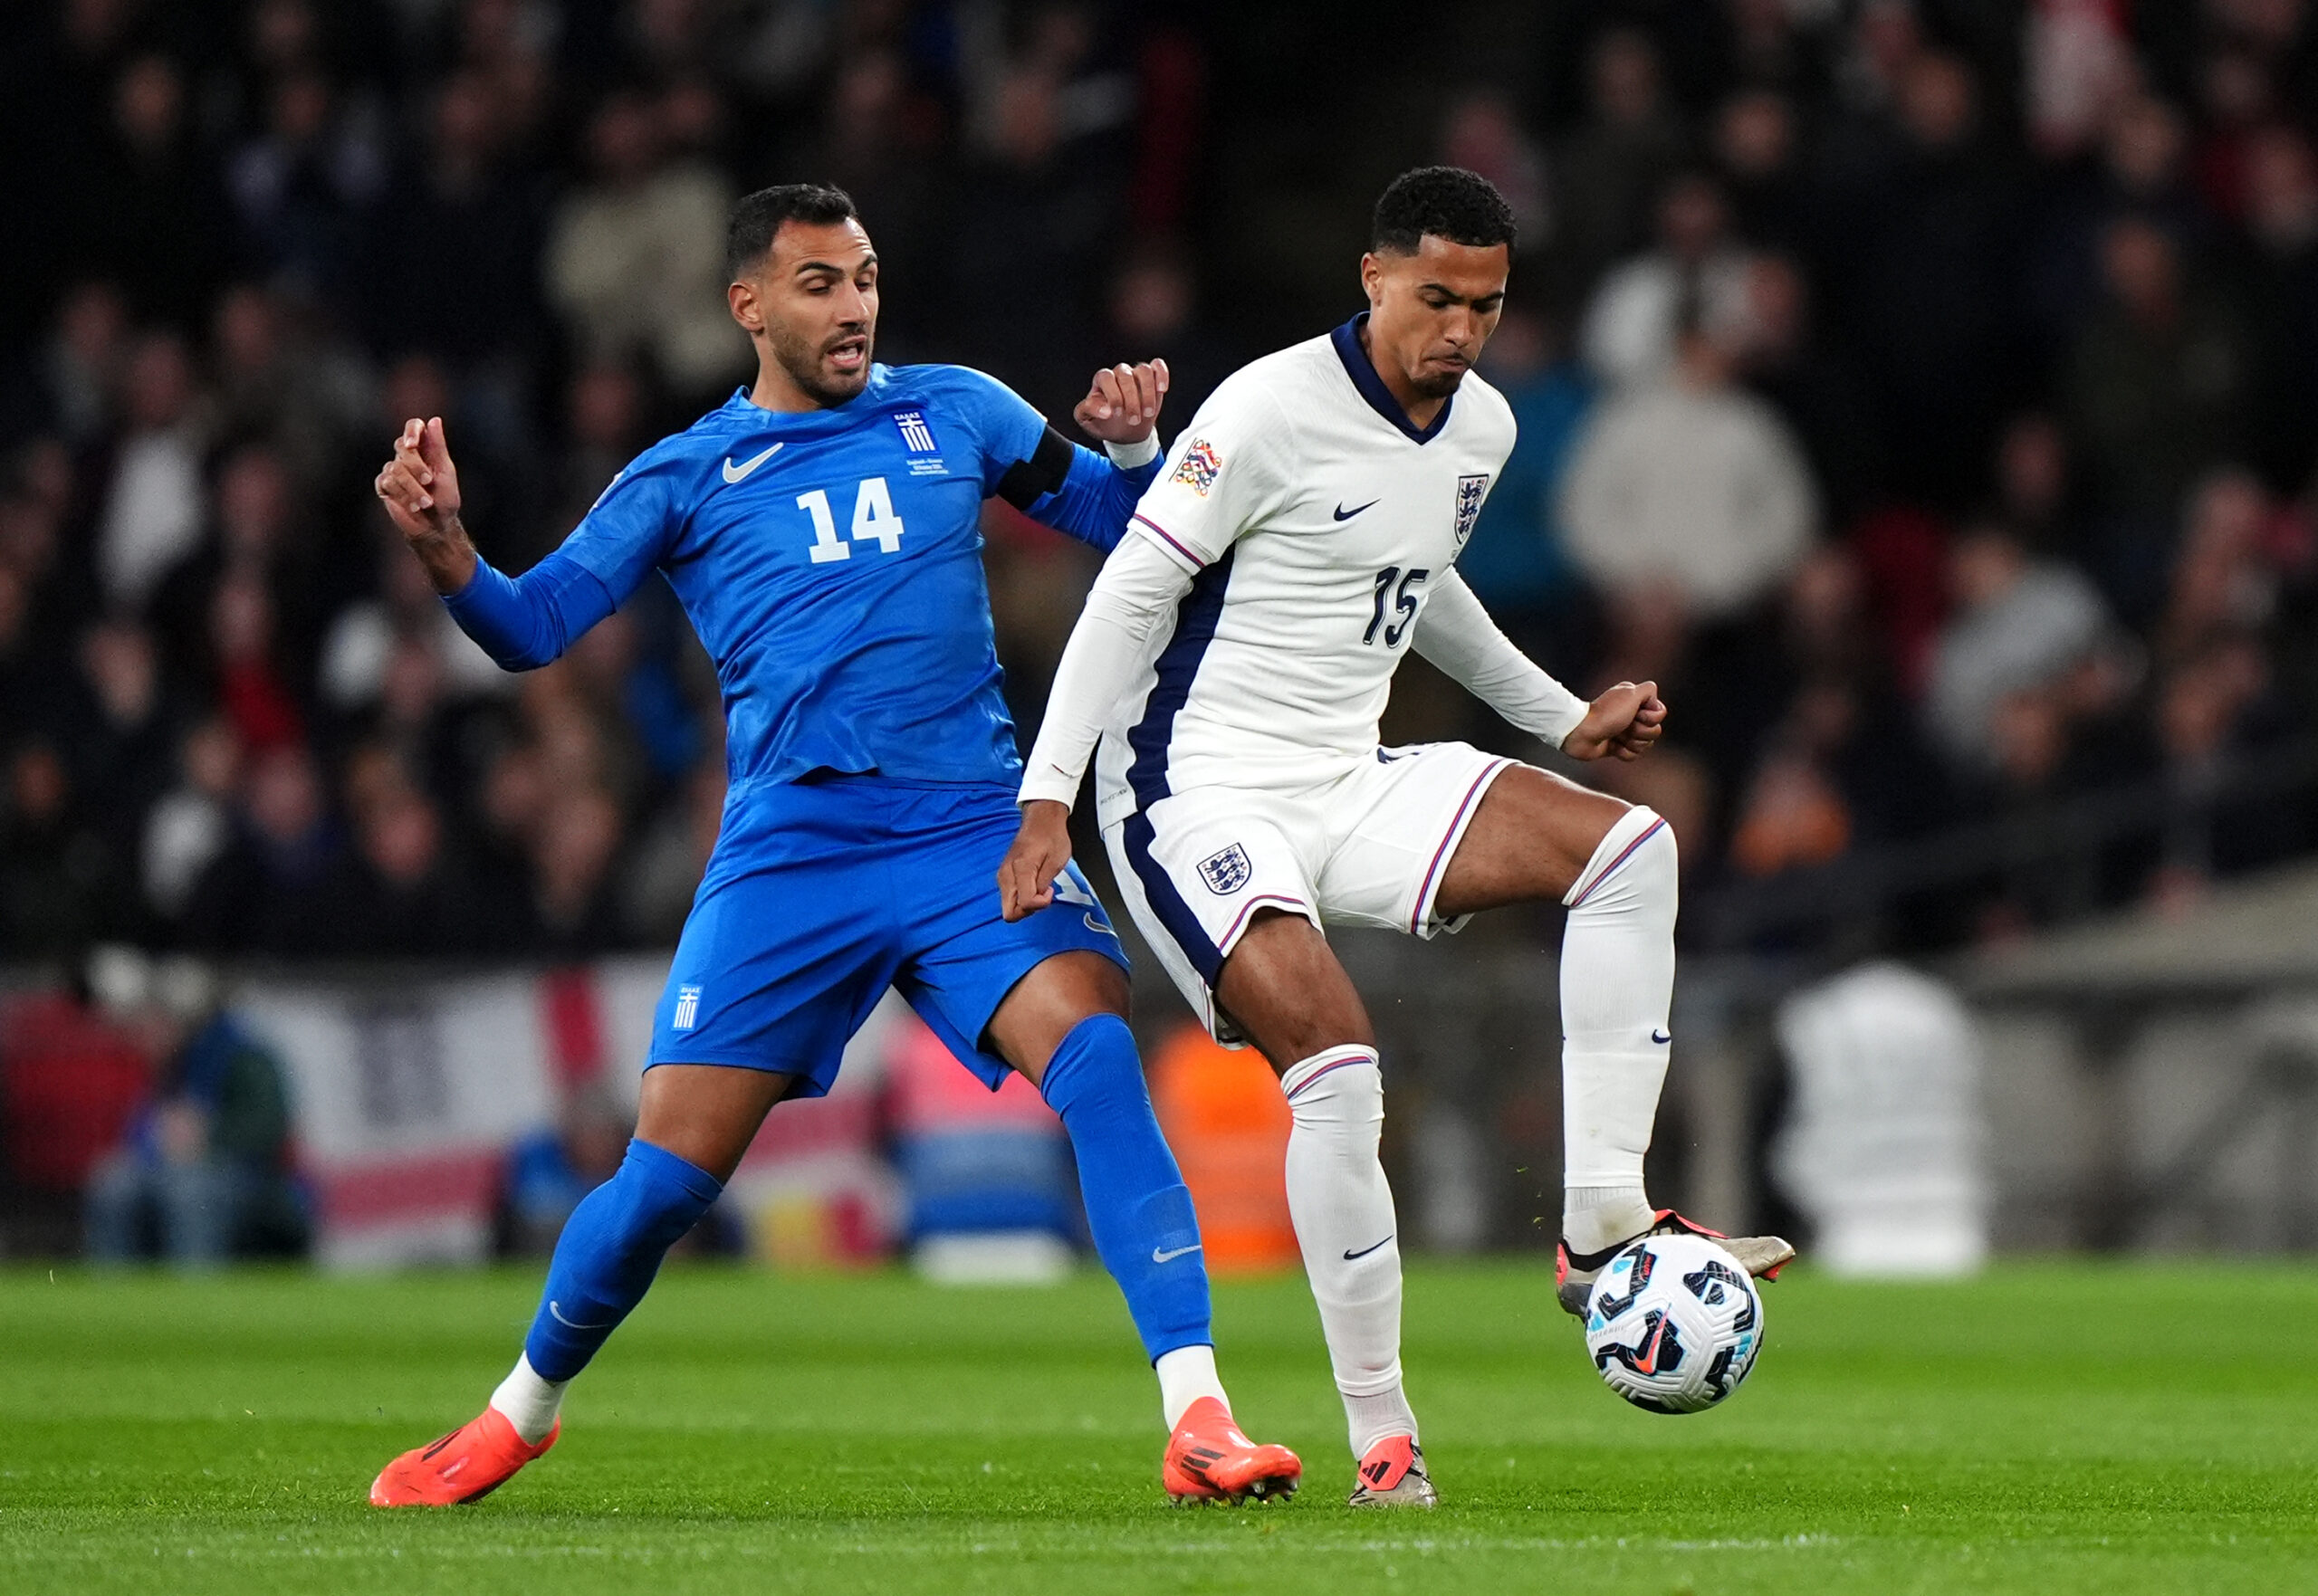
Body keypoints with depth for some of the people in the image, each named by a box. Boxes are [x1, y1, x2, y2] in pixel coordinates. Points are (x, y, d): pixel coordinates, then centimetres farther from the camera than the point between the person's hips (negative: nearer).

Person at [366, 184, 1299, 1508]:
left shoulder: (955, 415, 13)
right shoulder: (685, 479, 9)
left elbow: (1125, 526, 19)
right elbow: (533, 627, 5)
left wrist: (1134, 447, -4)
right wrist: (444, 547, -14)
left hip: (974, 828, 0)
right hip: (789, 845, 0)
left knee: (1098, 1056, -26)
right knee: (669, 1170, -4)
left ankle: (1199, 1421, -28)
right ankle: (525, 1409, 24)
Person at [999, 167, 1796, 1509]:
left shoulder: (1485, 428, 8)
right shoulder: (1273, 410, -15)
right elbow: (1131, 593, -11)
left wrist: (1562, 718, 28)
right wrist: (1048, 799, -15)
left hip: (1351, 783, 7)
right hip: (1202, 790, -7)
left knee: (1631, 848, -11)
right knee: (1337, 1061, -25)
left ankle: (1602, 1223, -13)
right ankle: (1381, 1437, -16)